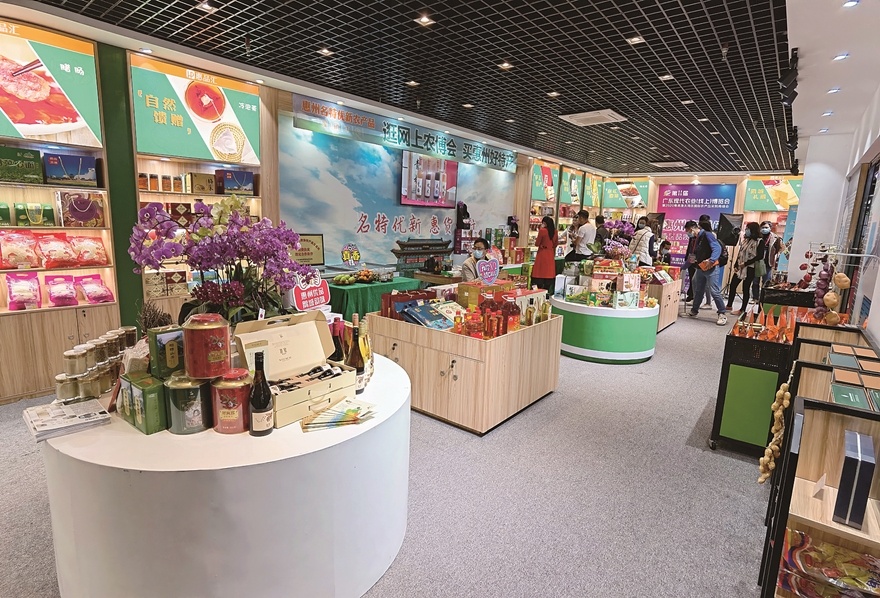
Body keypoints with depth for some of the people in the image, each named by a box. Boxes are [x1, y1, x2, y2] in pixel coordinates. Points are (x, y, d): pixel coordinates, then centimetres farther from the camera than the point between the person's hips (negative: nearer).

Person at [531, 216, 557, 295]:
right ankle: (549, 292, 13)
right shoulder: (554, 231, 5)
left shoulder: (542, 230, -12)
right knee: (549, 273, 9)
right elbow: (555, 244, 13)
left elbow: (537, 243, -7)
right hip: (551, 254, 5)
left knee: (540, 274, -1)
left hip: (542, 253, -5)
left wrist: (539, 231, 0)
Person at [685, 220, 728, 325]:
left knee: (714, 291, -10)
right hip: (700, 268, 9)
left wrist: (711, 260, -36)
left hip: (710, 268, -9)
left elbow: (717, 248, -22)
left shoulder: (707, 234, -12)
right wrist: (692, 259, 6)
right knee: (698, 291, 17)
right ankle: (694, 310, 29)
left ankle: (722, 314, -3)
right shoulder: (696, 239, 14)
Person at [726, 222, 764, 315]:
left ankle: (742, 310, 6)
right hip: (740, 268, 7)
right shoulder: (745, 239, 13)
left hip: (750, 268, -7)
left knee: (746, 289, -1)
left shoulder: (759, 241, -8)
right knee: (732, 285, 8)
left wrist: (745, 263, -17)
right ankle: (729, 305, 19)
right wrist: (736, 265, 5)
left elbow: (760, 256, -15)